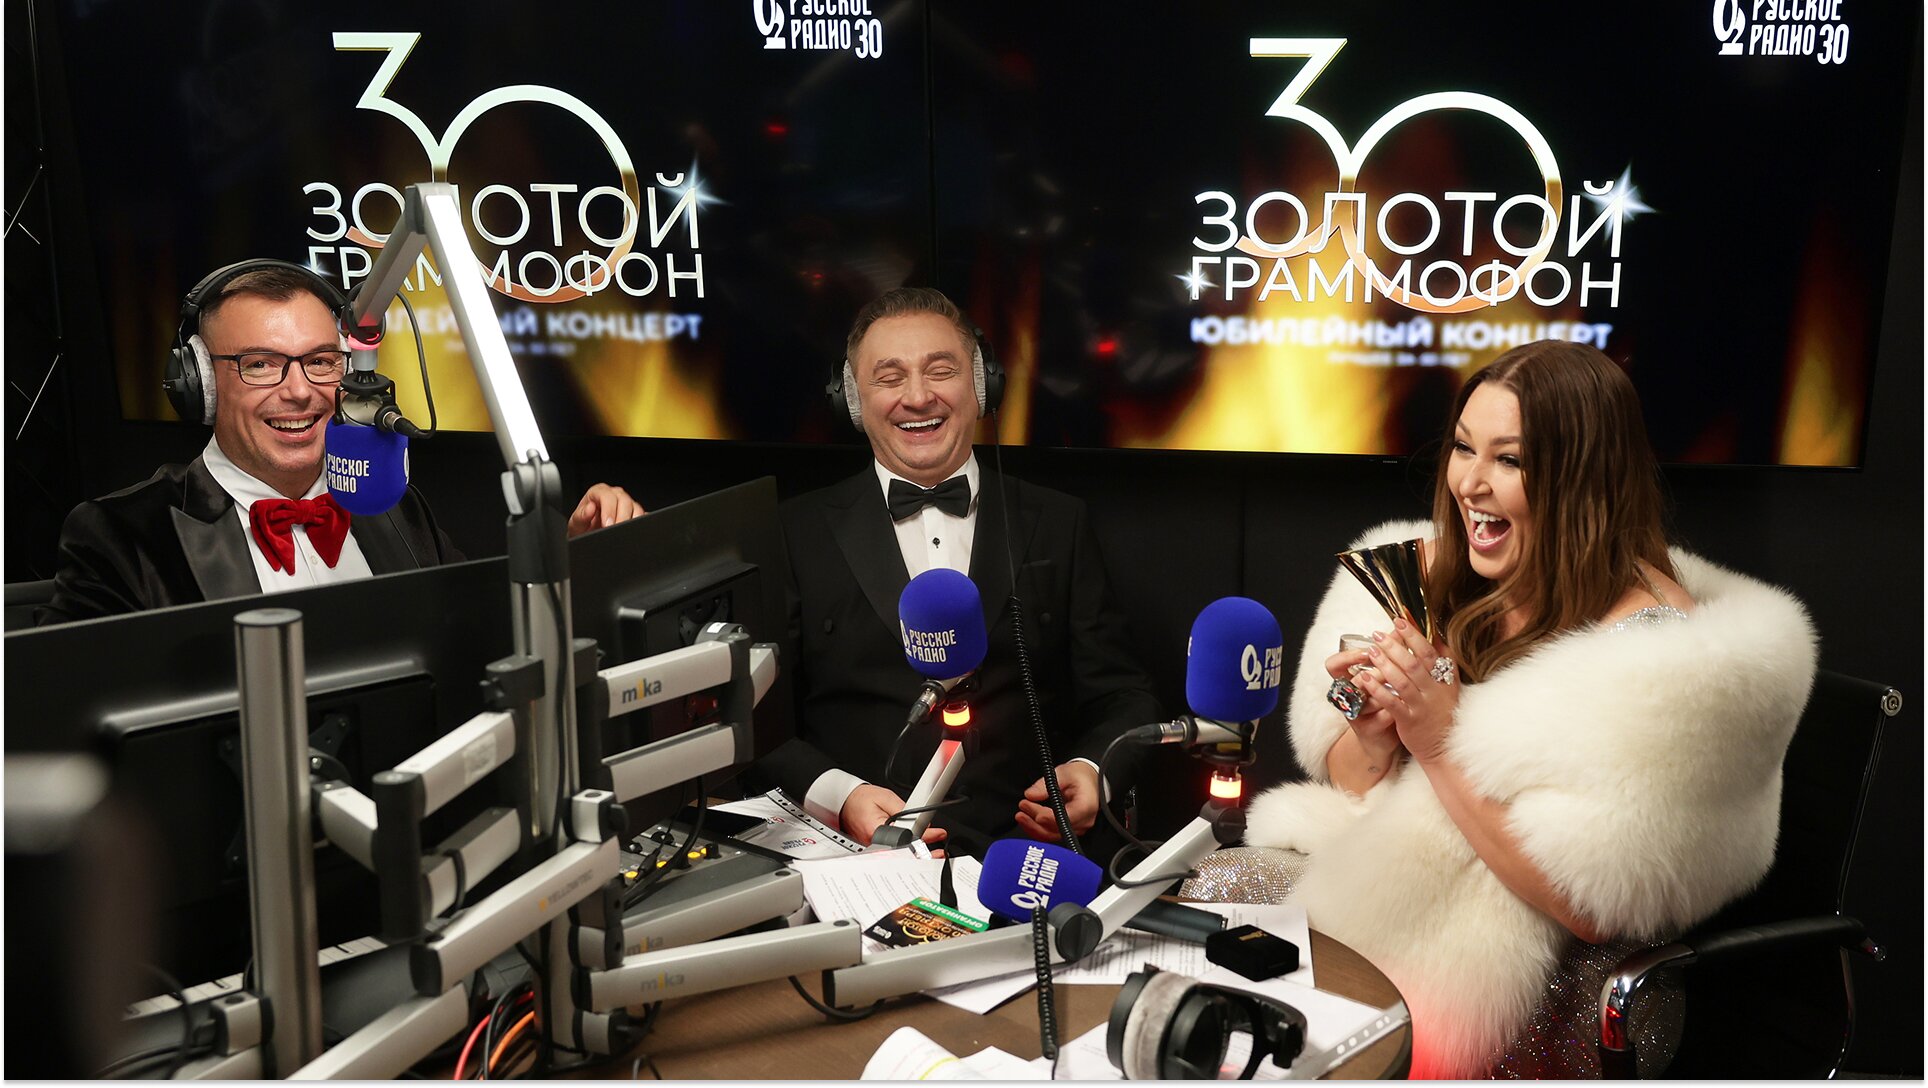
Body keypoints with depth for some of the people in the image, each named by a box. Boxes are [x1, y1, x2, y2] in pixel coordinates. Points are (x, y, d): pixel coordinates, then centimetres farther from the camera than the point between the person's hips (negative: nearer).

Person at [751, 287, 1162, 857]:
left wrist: (1093, 772, -7)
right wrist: (840, 796, -15)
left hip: (1027, 846, 1)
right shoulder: (798, 533, 11)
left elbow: (1121, 697, 15)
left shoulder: (1057, 525, 15)